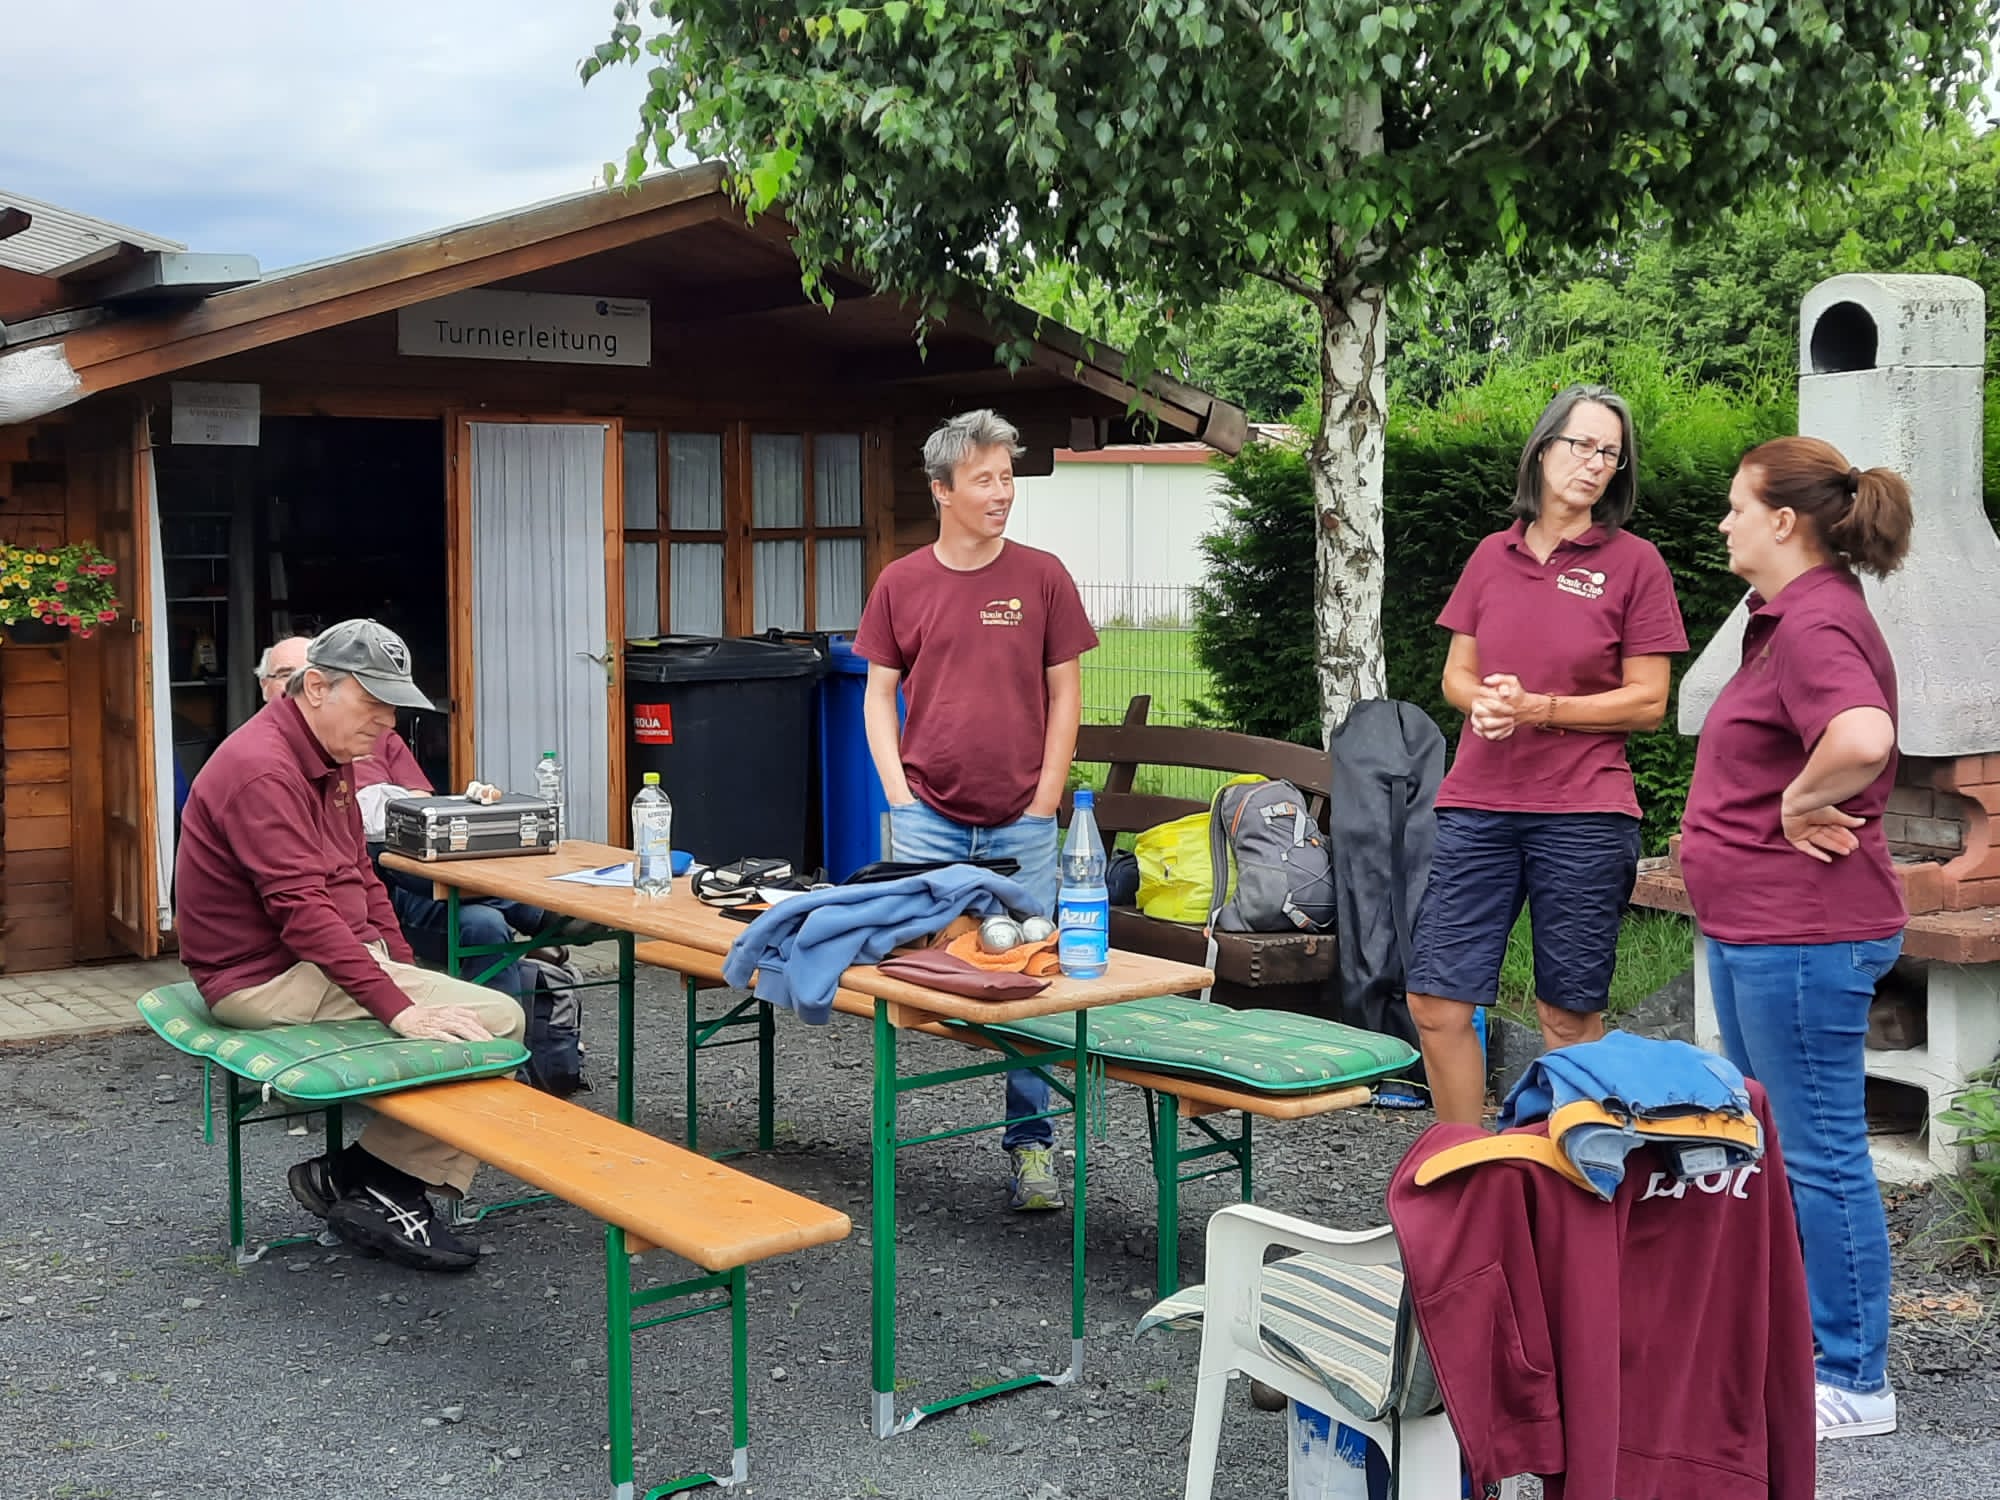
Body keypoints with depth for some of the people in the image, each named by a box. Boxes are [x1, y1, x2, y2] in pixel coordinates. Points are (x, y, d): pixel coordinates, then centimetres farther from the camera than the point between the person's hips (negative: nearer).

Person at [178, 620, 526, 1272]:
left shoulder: (329, 759, 13)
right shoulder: (263, 770, -20)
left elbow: (360, 876, 20)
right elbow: (305, 912, -26)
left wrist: (407, 971, 6)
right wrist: (400, 1007, -29)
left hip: (336, 956, 10)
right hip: (268, 979, -10)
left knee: (502, 1015, -1)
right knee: (492, 1024, -18)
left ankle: (371, 1184, -1)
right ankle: (369, 1181, -6)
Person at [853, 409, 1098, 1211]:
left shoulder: (1042, 576, 1)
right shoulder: (901, 583, 3)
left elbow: (1064, 694, 3)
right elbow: (878, 695, 7)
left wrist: (1045, 801, -2)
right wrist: (902, 798, -2)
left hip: (1020, 822, -1)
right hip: (927, 817, 1)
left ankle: (1031, 1145, 14)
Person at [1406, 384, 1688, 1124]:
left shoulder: (1634, 562, 0)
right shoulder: (1494, 555, 11)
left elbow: (1647, 701, -2)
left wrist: (1538, 708, -13)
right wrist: (1483, 701, -7)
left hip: (1583, 814, -3)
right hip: (1477, 806, 4)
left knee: (1569, 1014, 6)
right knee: (1434, 1002, 1)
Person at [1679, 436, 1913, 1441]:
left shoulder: (1819, 624, -20)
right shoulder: (1791, 617, 13)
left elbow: (1864, 738, -39)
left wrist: (1798, 806, -23)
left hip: (1802, 939, -11)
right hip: (1756, 932, 11)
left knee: (1821, 1155, -1)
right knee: (1772, 1141, 20)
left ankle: (1853, 1384, 10)